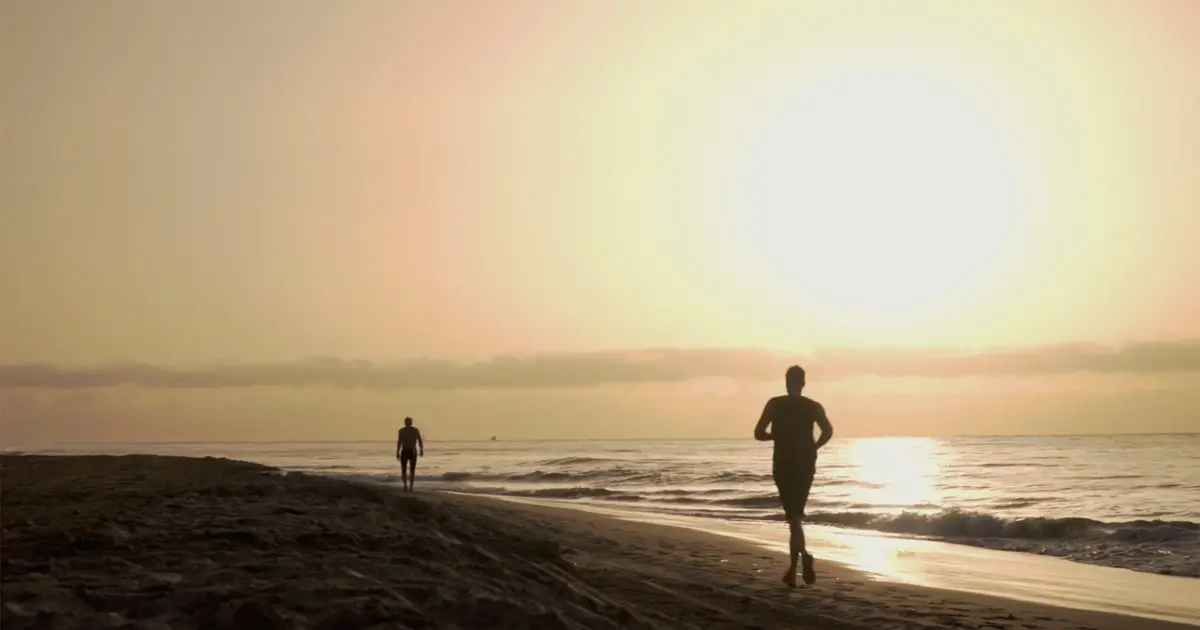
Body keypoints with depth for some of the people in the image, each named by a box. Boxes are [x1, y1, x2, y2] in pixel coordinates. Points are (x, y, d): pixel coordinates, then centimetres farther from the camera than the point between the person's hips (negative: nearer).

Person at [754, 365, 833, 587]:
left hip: (783, 466, -2)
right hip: (805, 466, 2)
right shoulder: (813, 406, 1)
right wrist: (813, 448, 2)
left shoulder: (775, 404, -2)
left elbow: (759, 433, -7)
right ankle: (792, 569, 12)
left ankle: (804, 554, -31)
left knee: (793, 515, -3)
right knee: (796, 514, 14)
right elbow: (828, 431, -13)